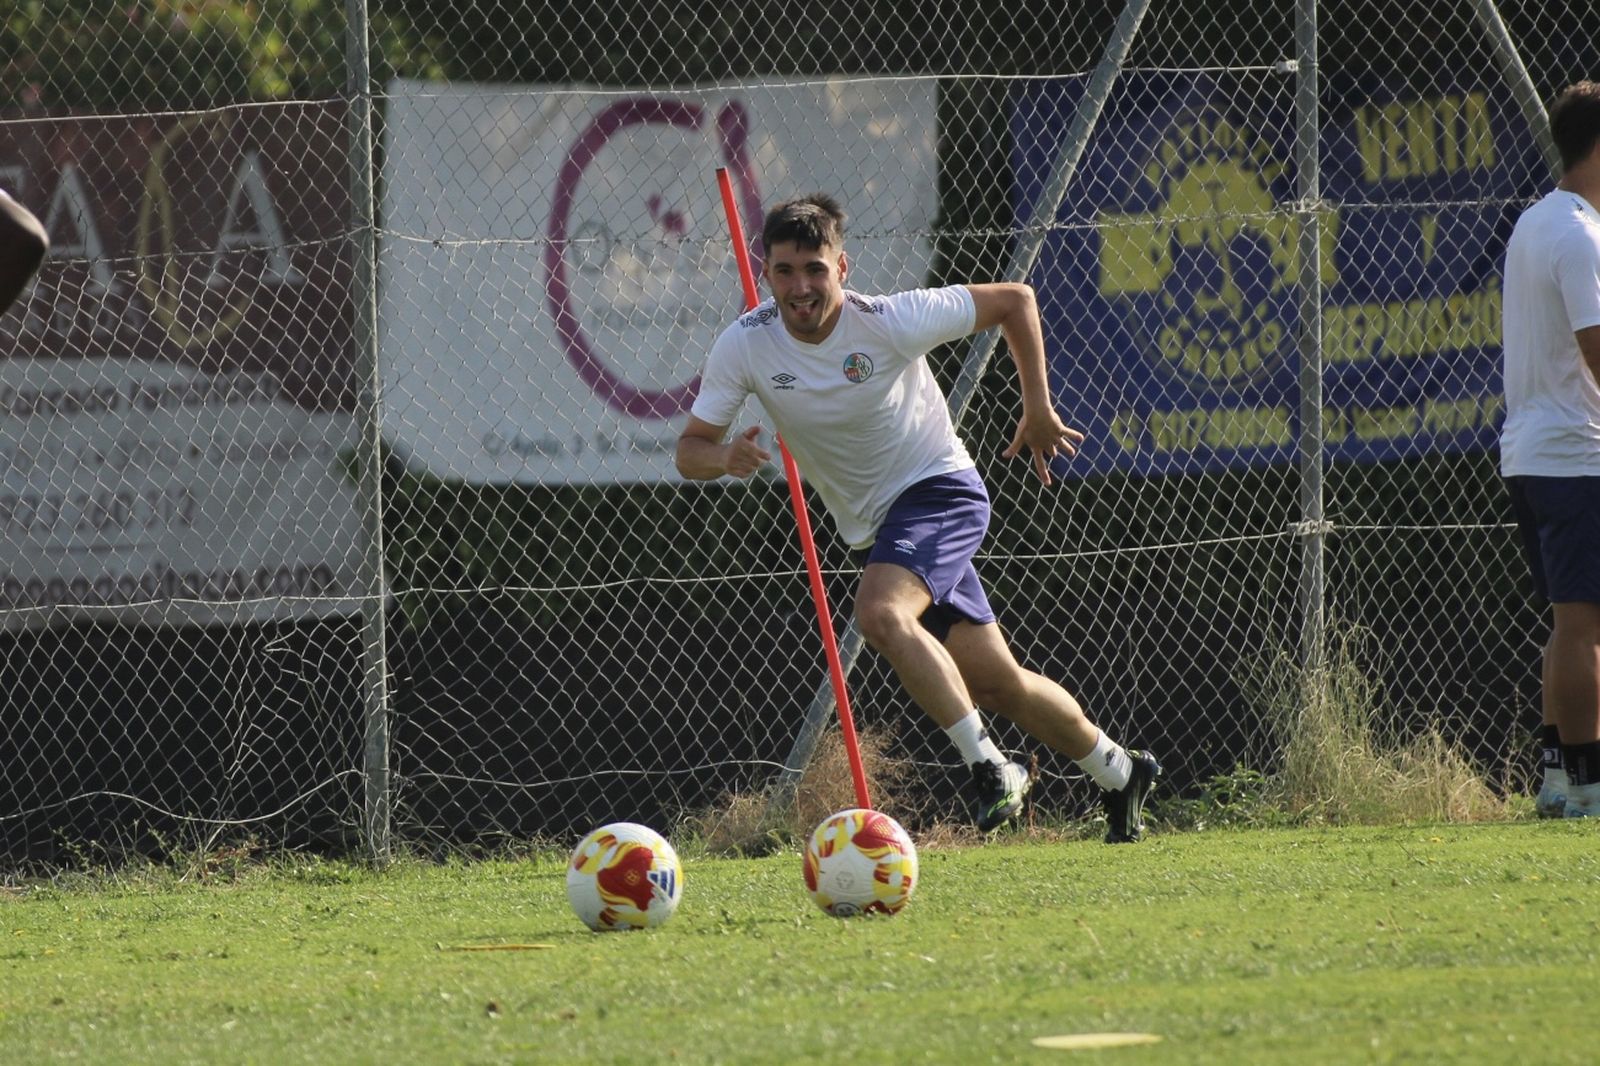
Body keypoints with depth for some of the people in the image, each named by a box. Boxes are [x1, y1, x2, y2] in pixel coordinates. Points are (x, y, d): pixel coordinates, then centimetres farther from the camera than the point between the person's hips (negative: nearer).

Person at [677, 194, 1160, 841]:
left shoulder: (890, 322, -22)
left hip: (940, 491, -5)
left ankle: (989, 765, -26)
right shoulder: (744, 346, -13)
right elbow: (690, 452, -8)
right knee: (996, 683, 8)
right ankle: (1118, 770, 29)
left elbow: (1014, 301, -9)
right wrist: (725, 455, -32)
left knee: (881, 614, -32)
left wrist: (1038, 411, -4)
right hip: (870, 527, 5)